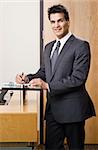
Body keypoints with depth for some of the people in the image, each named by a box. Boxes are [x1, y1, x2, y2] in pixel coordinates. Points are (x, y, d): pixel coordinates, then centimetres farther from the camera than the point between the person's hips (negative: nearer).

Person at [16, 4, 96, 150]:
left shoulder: (81, 46, -10)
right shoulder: (48, 47, 14)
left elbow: (78, 78, -18)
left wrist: (48, 85, -21)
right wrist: (28, 78, -2)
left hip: (72, 109, -6)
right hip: (53, 107, 6)